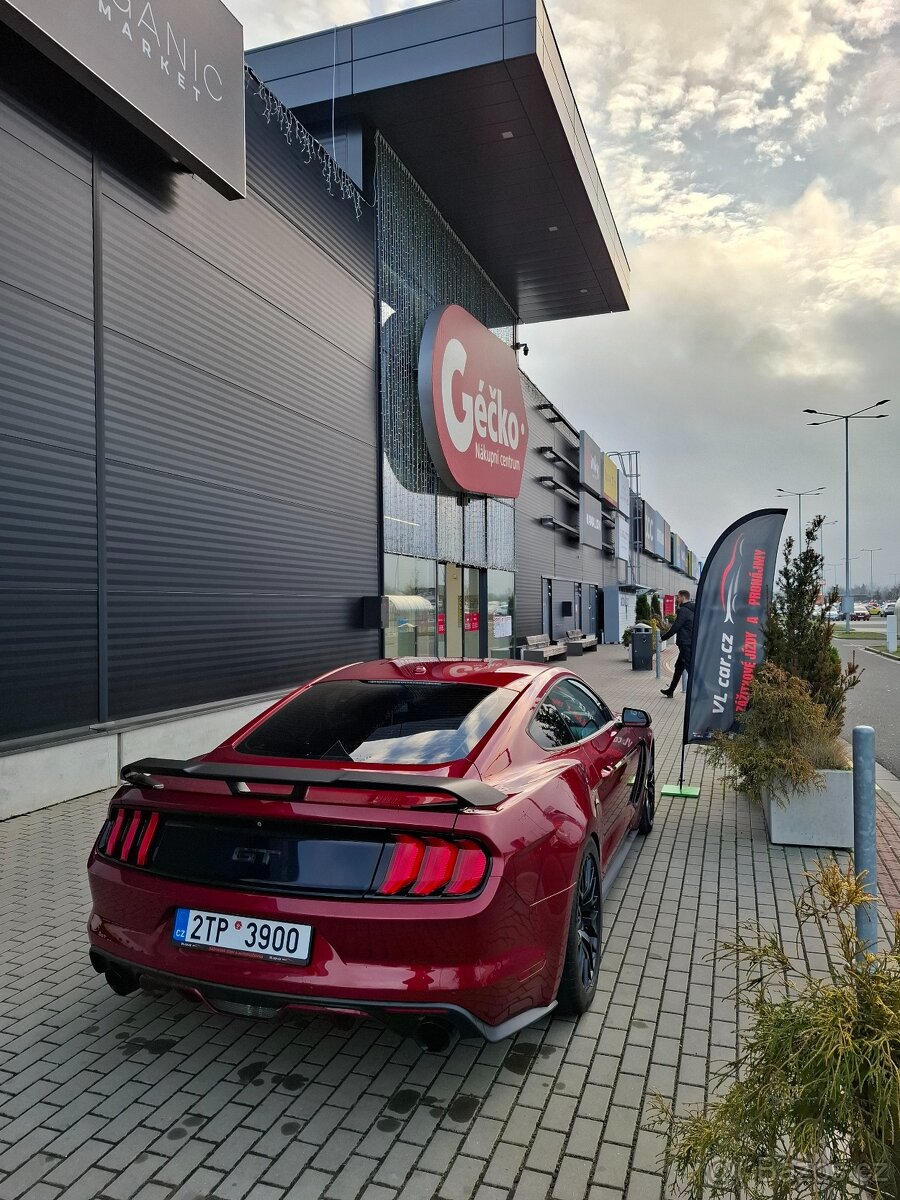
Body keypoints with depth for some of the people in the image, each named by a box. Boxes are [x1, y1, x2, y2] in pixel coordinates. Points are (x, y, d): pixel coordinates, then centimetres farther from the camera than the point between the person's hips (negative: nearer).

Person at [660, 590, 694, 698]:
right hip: (690, 643, 10)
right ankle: (671, 690, 27)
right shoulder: (691, 610, 14)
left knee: (691, 669, -8)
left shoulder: (683, 611, -16)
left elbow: (675, 628, -15)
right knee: (678, 667, 18)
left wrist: (663, 637, -3)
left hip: (686, 644, -10)